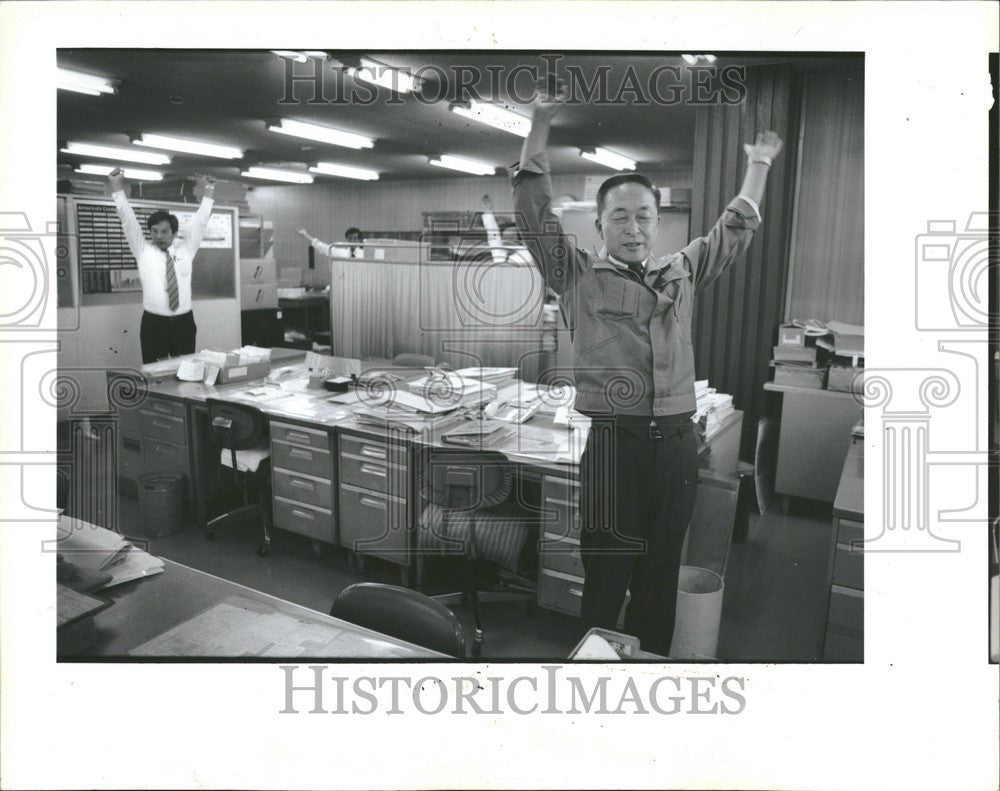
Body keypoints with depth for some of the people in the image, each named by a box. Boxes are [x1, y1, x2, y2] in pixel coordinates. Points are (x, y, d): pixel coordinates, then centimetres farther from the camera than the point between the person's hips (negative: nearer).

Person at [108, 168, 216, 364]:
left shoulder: (186, 248, 6)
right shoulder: (143, 250, 4)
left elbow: (200, 222, 4)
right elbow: (128, 220, -2)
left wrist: (208, 193, -2)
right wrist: (117, 188, -9)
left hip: (184, 323, 1)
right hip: (153, 324, -1)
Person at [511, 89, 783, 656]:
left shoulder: (683, 273, 16)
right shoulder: (579, 276, 5)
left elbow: (736, 230, 27)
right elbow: (535, 212, -1)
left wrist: (759, 164, 32)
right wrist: (540, 126, -2)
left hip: (677, 444, 4)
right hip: (613, 444, -4)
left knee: (661, 578, 13)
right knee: (606, 579, 1)